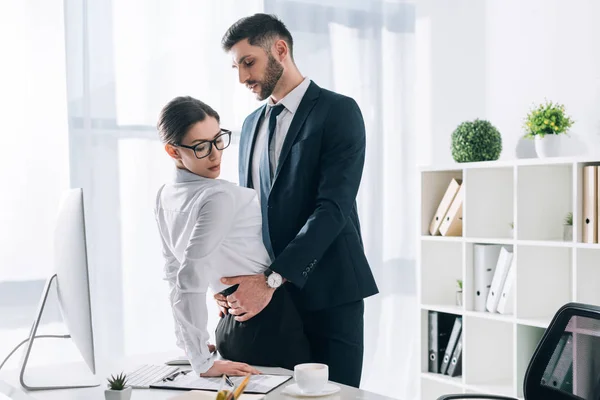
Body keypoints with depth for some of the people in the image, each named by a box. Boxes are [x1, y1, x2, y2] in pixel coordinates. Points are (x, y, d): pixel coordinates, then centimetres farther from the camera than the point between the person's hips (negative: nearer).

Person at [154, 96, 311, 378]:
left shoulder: (166, 196, 4)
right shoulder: (220, 196, -22)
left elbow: (174, 276, 12)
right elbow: (190, 282, -28)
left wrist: (194, 347, 17)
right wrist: (203, 363, -22)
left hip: (231, 326, 8)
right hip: (272, 324, -8)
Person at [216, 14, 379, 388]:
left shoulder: (339, 111, -6)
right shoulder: (252, 124, 15)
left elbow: (333, 207, -16)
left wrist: (271, 278, -22)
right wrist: (232, 277, 0)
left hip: (326, 291, -6)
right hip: (270, 295, 6)